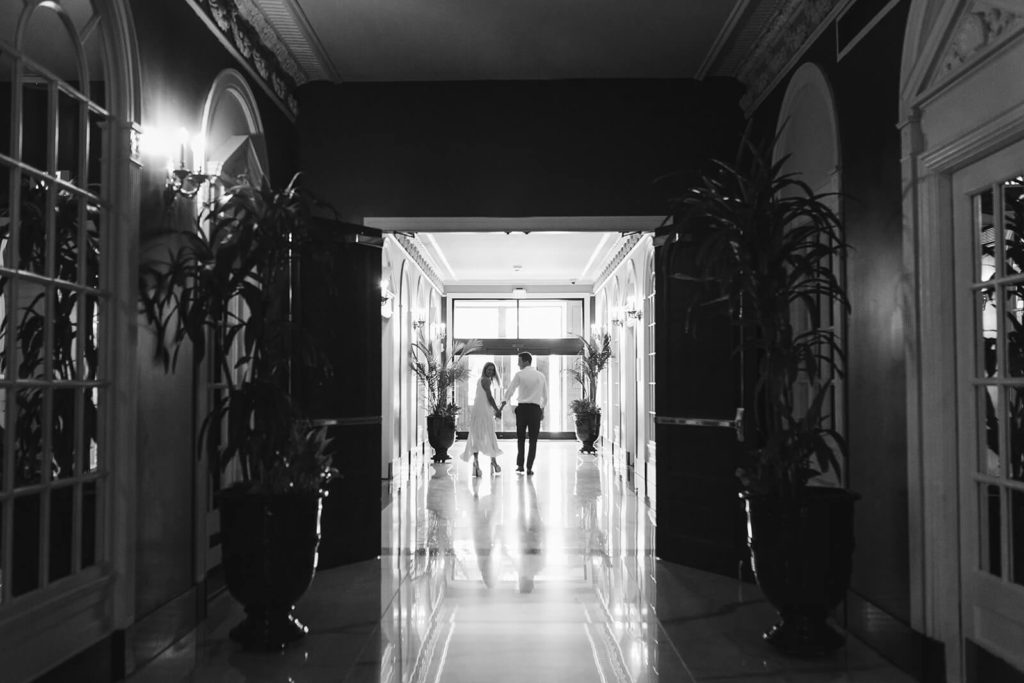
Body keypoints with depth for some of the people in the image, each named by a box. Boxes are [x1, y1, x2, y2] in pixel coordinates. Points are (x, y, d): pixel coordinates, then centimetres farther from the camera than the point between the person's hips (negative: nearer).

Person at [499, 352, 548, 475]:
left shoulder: (519, 375, -2)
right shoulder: (541, 376, 9)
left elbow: (509, 391, -3)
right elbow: (545, 396, 13)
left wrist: (501, 406, 4)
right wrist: (542, 410, 21)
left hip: (522, 408, -2)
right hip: (536, 408, 2)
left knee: (520, 438, 12)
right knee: (533, 439, 6)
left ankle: (520, 465, 9)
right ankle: (529, 468, 3)